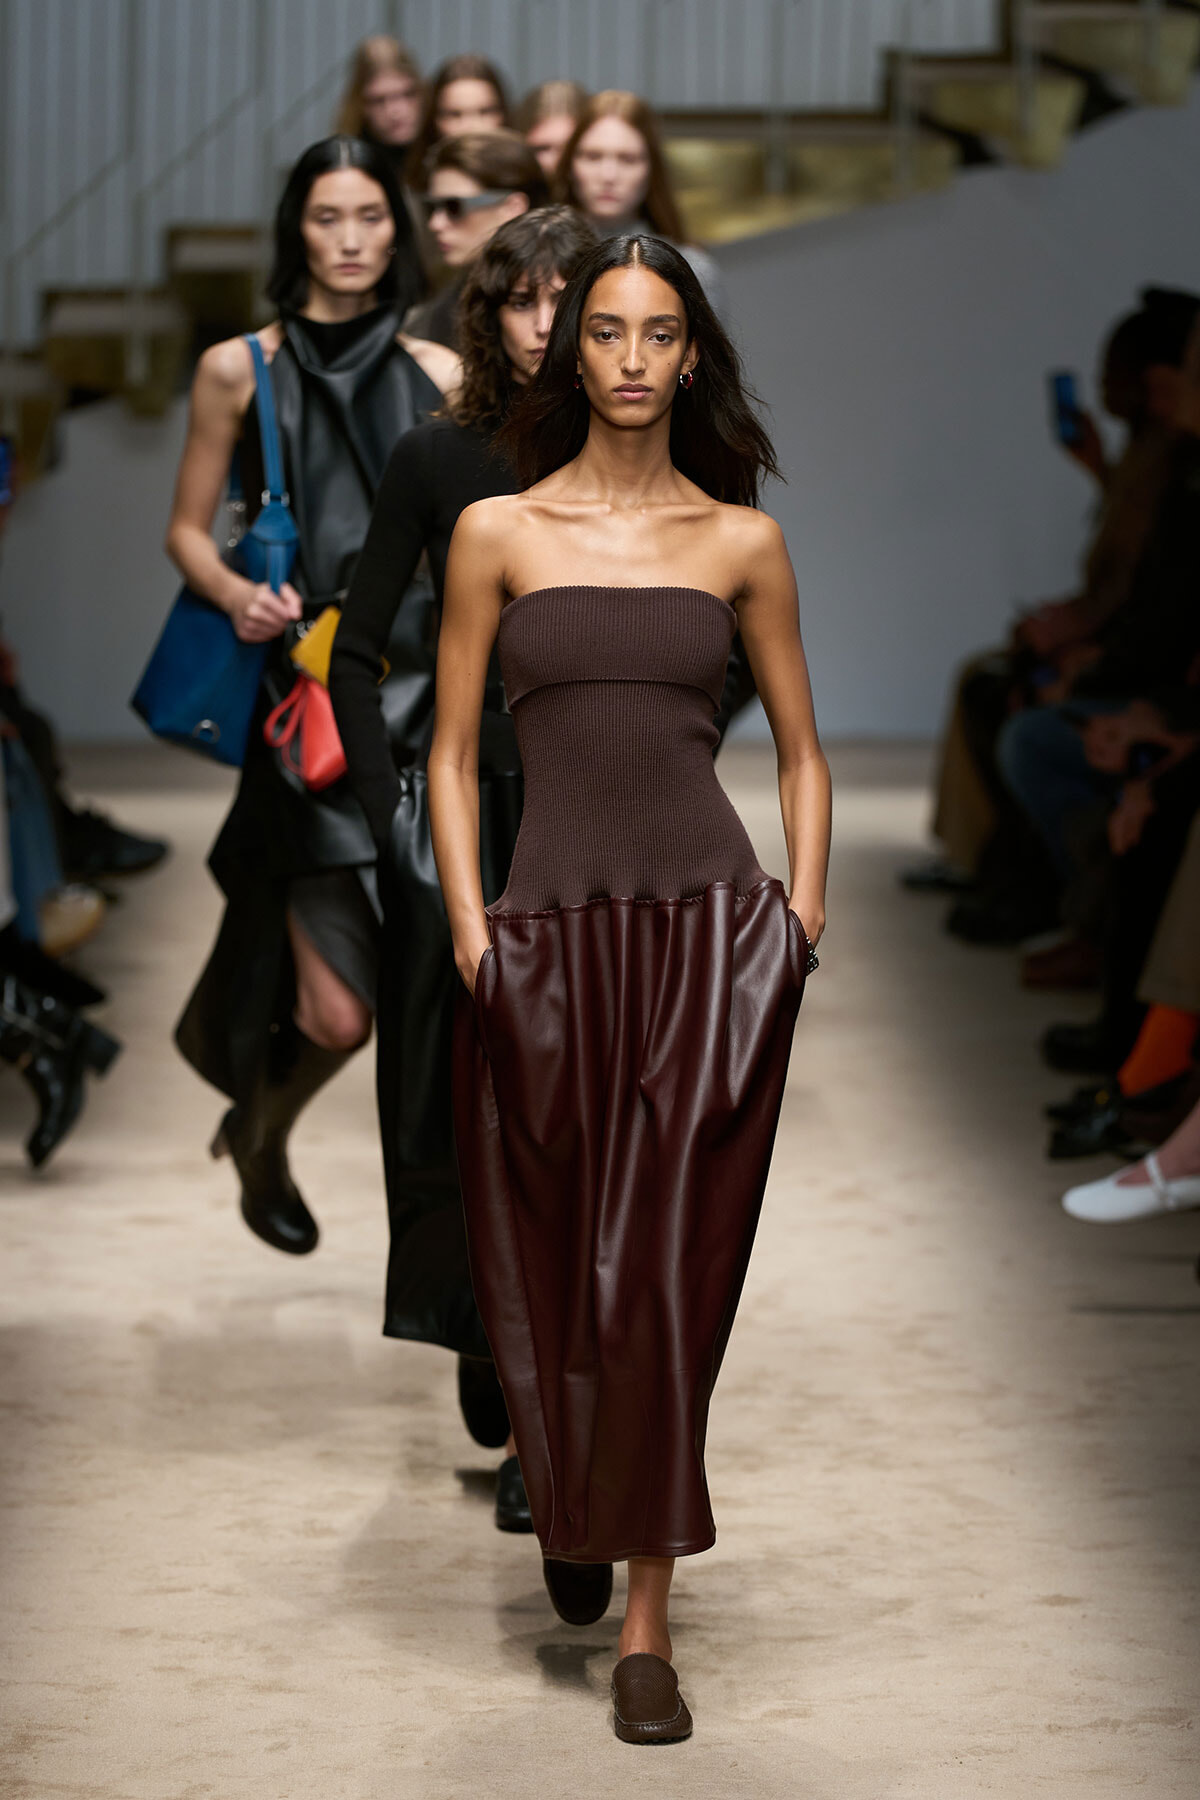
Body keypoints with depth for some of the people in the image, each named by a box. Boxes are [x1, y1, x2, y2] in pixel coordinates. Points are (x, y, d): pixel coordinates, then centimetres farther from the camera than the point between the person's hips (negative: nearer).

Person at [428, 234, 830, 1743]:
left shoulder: (740, 540, 7)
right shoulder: (498, 532, 5)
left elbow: (801, 750, 14)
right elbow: (452, 753, 6)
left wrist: (805, 907, 2)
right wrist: (468, 924, -4)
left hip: (711, 932, 0)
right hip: (548, 933, 1)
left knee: (666, 1274, -4)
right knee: (546, 1265, 8)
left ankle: (645, 1624, 2)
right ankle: (568, 1505, 39)